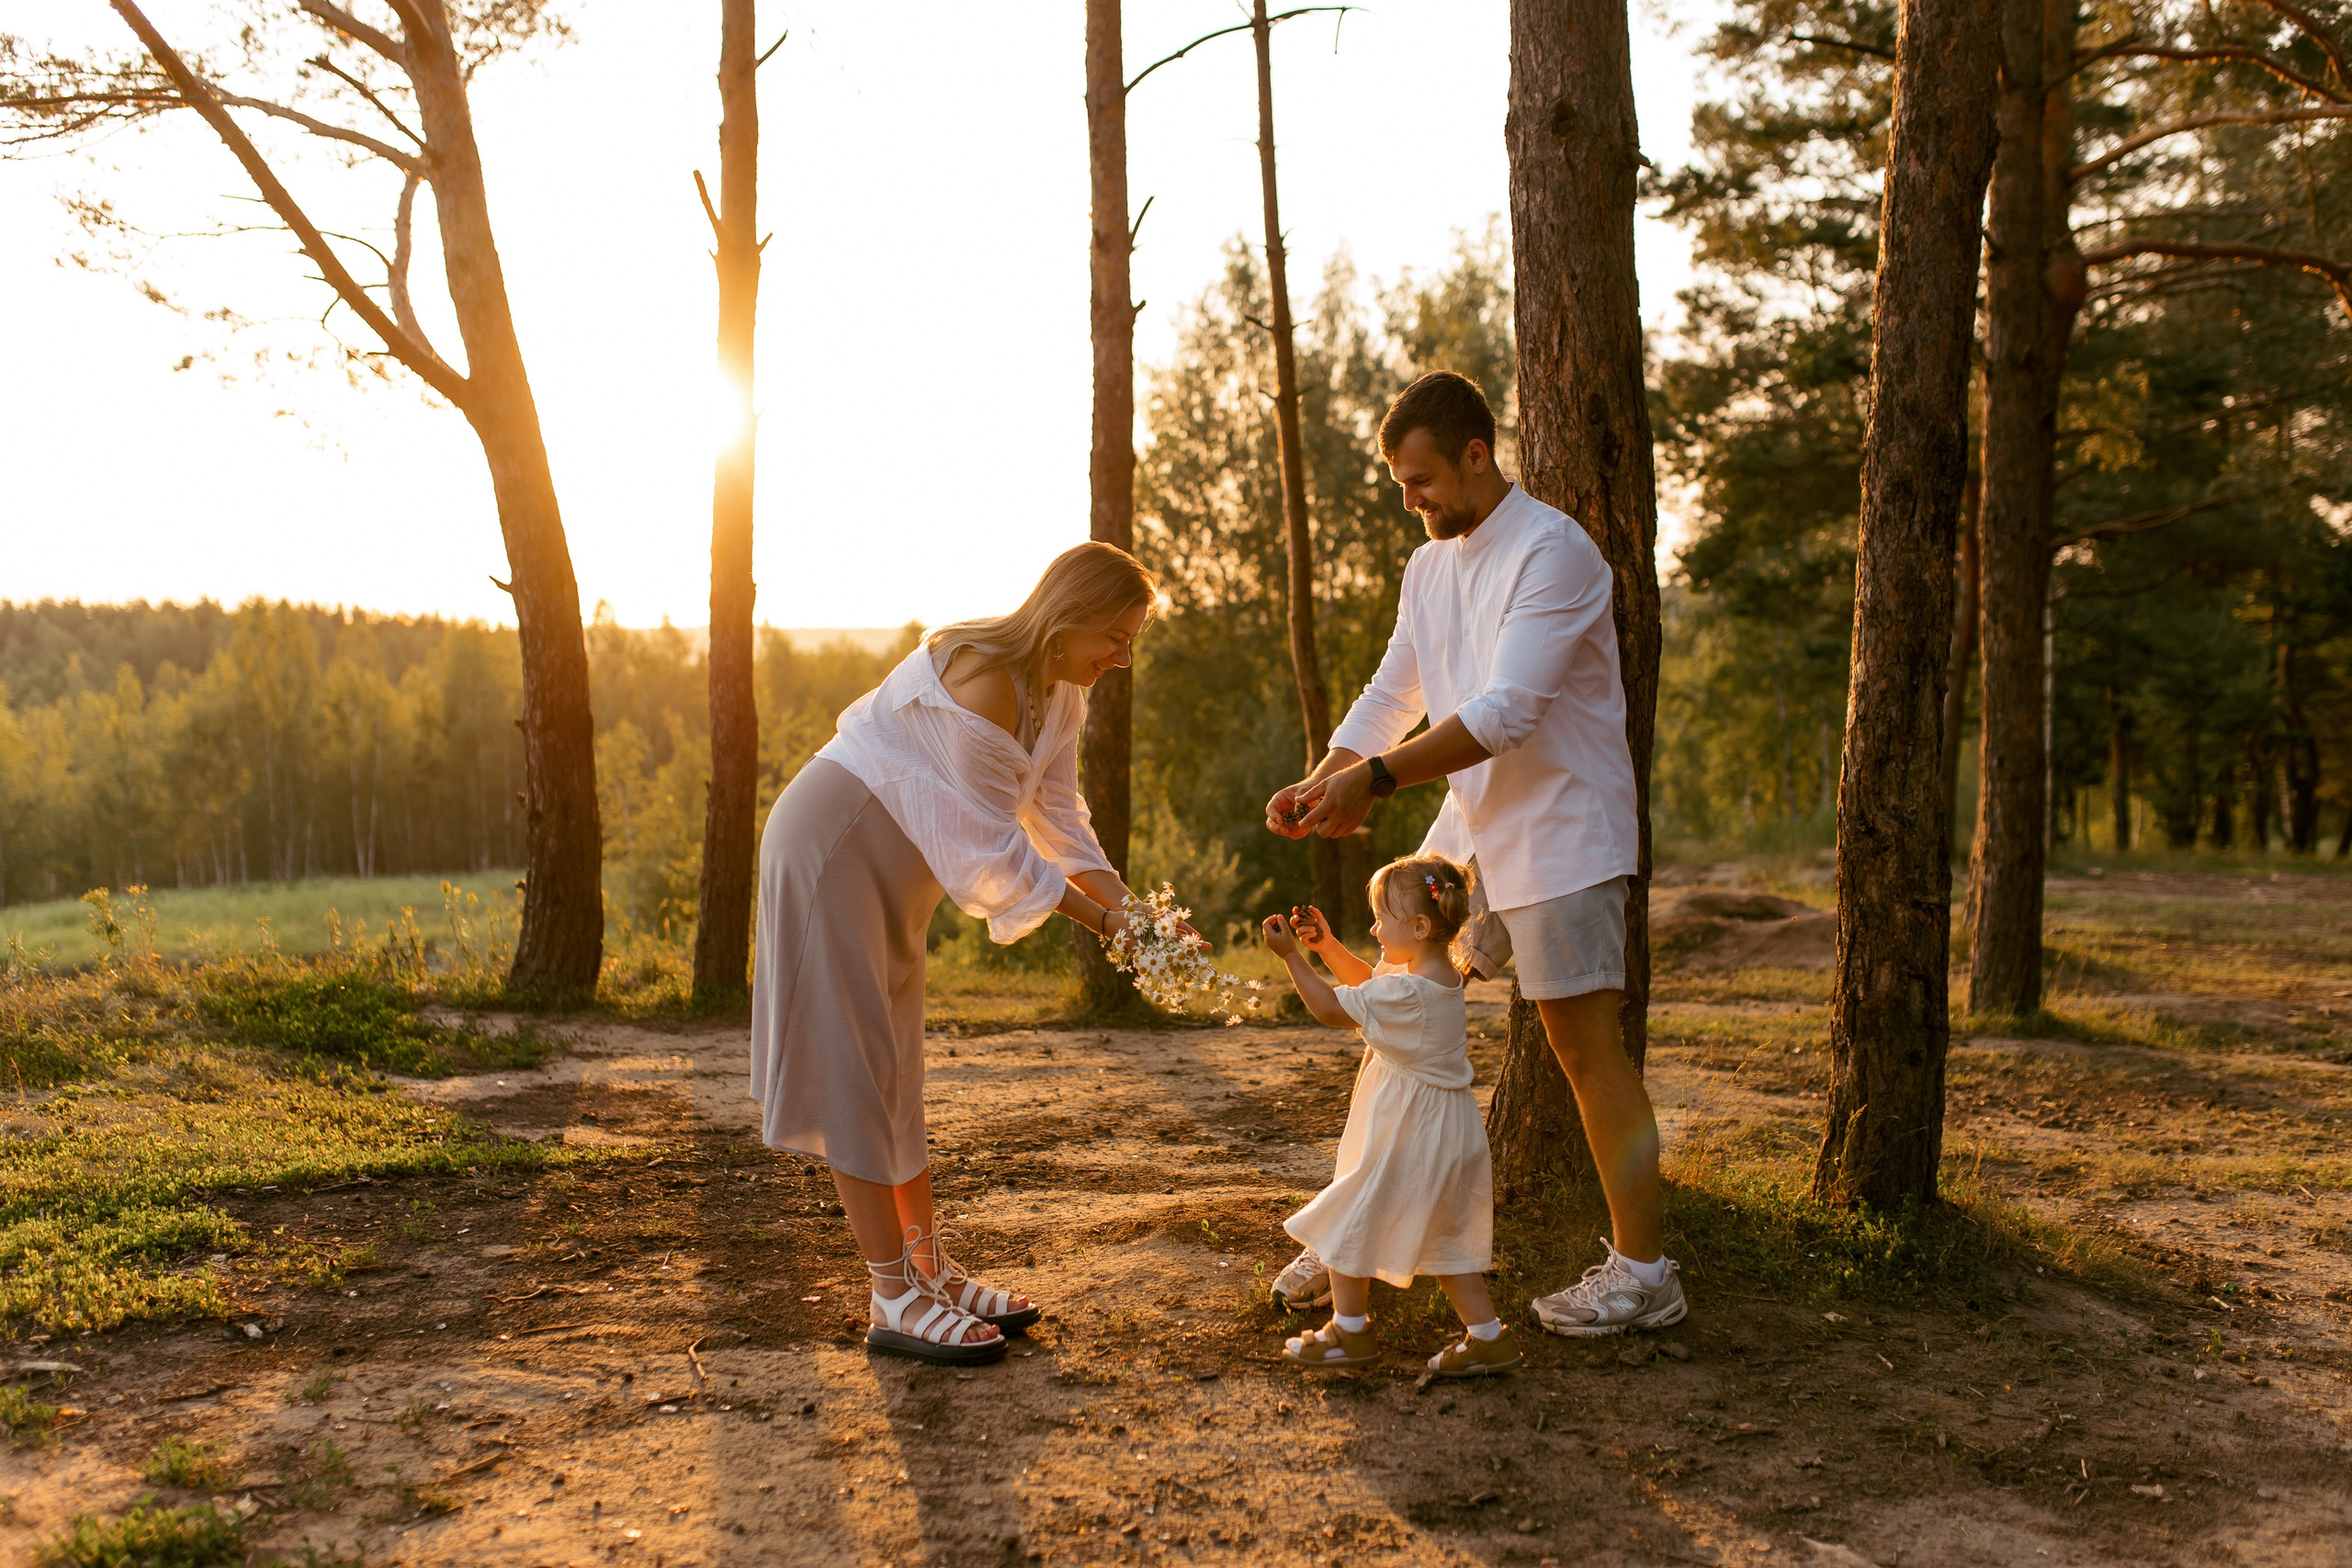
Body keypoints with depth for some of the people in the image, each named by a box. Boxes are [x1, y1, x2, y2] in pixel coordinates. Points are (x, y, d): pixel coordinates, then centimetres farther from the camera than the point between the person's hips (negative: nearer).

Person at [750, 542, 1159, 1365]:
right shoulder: (982, 677, -27)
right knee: (853, 1070, -7)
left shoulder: (1059, 693, 3)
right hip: (831, 848, -10)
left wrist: (1130, 912, -10)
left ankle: (933, 1272, 19)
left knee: (893, 1074, 13)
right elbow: (992, 846, -25)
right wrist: (1098, 918, -20)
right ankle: (895, 1300, -3)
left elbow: (1059, 820, 1)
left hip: (893, 869, 10)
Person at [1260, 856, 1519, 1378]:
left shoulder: (1407, 991, -25)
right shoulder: (1440, 974, 4)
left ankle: (1349, 1330, 20)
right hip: (1446, 1134, 10)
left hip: (1407, 1136, -10)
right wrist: (1326, 945, 10)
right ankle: (1487, 1335, 20)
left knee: (1347, 1222, 7)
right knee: (1442, 1243, 20)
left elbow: (1331, 1010, -17)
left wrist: (1290, 954, -14)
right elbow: (1368, 983, 20)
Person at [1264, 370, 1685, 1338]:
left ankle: (1645, 1273, 8)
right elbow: (1390, 697, 13)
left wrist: (1376, 778, -28)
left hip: (1560, 833, -8)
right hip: (1468, 832, 8)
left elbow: (1506, 712, -25)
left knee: (1585, 1042, -3)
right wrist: (1320, 784, -4)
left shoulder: (1552, 551, -16)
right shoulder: (1428, 567, 11)